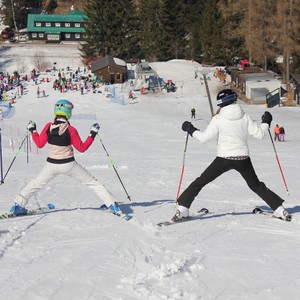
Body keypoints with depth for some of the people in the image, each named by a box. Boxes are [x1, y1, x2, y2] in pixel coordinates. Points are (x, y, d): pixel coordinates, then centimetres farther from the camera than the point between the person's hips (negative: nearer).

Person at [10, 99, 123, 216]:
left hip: (52, 165, 2)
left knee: (36, 184, 22)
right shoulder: (70, 130, -16)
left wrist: (33, 131, 14)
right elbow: (82, 148, -8)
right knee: (92, 183, 9)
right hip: (69, 165, -2)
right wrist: (92, 135, -3)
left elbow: (40, 144, 1)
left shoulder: (48, 127, -9)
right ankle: (112, 205, 6)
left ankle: (18, 205, 17)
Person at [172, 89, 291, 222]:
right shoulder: (245, 117, -1)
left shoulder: (218, 119, -7)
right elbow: (259, 134, 2)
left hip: (224, 159, -3)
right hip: (243, 159, 3)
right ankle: (279, 209, 16)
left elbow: (204, 137, -5)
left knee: (200, 182, 7)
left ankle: (182, 209, -2)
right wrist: (266, 123, 21)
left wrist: (191, 130, 11)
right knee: (256, 186, 21)